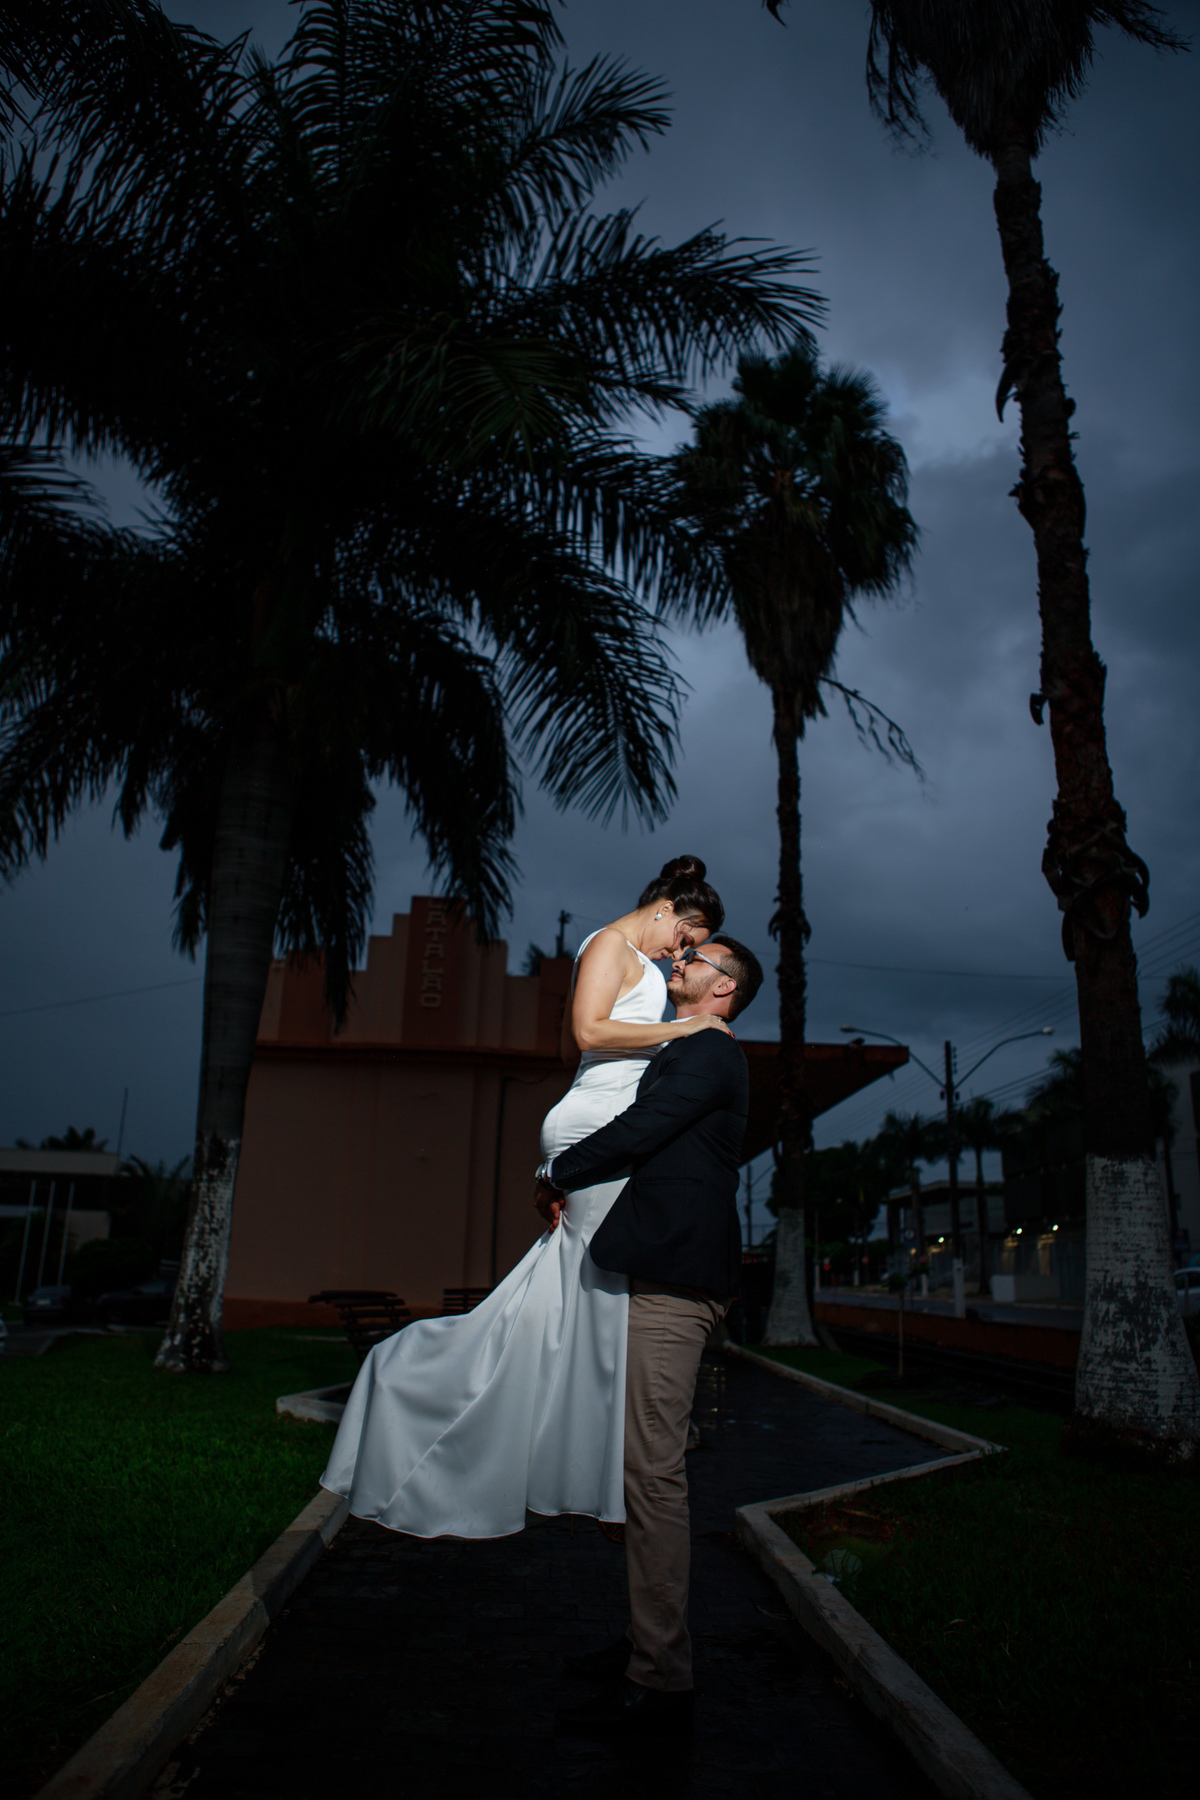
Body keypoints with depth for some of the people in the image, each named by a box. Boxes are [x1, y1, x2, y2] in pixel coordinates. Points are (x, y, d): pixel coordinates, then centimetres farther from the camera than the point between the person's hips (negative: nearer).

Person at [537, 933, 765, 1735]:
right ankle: (648, 1637, 29)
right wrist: (570, 1183, 8)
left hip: (674, 1278, -10)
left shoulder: (709, 1053, -9)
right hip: (668, 1272, 10)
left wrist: (555, 1174, -3)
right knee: (651, 1467, 17)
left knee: (654, 1472, -7)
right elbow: (650, 1144, 24)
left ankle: (660, 1679, 2)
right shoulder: (685, 1057, 22)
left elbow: (636, 1134, -17)